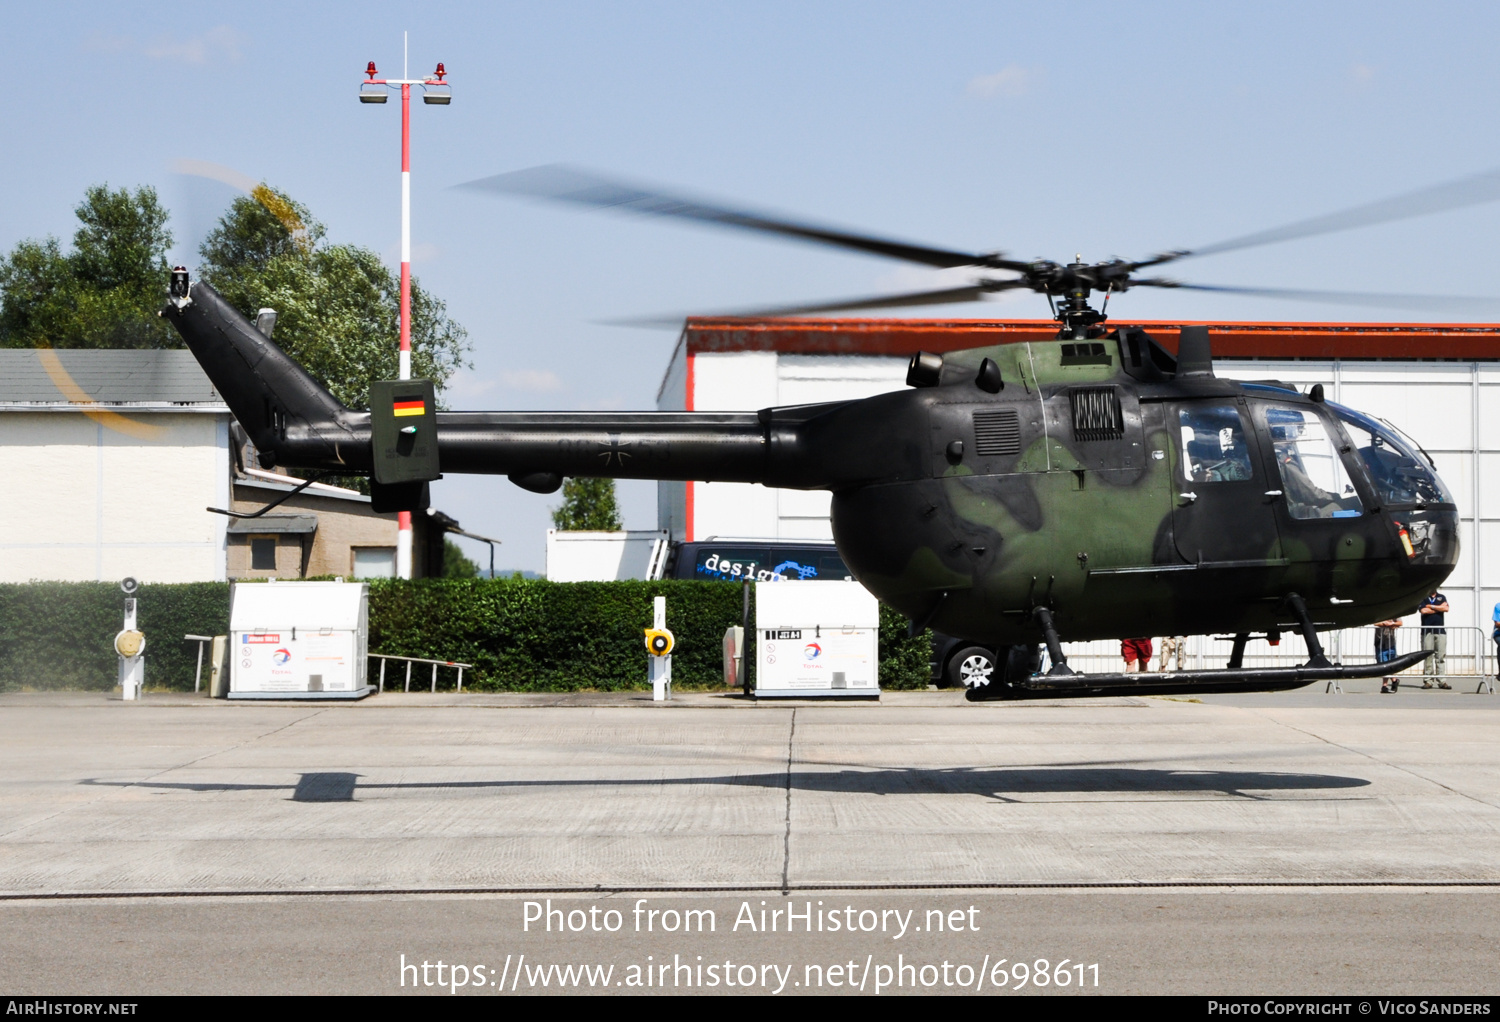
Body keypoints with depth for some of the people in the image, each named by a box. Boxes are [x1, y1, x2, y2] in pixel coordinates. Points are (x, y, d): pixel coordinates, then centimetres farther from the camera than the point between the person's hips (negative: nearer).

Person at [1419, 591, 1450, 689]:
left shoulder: (1442, 597, 17)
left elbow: (1446, 608, -1)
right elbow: (1423, 611, -7)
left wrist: (1431, 606, -2)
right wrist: (1438, 608, 1)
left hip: (1440, 630, 2)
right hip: (1427, 631, -2)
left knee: (1441, 657, -1)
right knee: (1428, 656, -5)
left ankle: (1441, 681, 0)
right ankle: (1428, 680, -2)